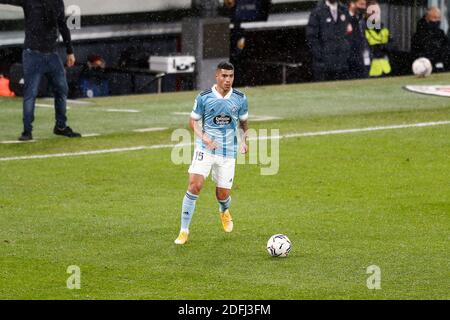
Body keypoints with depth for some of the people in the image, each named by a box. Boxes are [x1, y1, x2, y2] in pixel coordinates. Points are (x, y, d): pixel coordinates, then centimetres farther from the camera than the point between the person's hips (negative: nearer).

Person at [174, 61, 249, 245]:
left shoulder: (240, 99, 1)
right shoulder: (204, 98, -5)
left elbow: (243, 122, 16)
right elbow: (193, 121, 4)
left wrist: (244, 140, 0)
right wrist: (204, 137, -14)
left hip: (228, 151, 2)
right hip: (205, 148, -2)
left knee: (223, 194, 3)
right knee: (195, 185, -19)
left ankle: (224, 212, 43)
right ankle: (184, 231, -11)